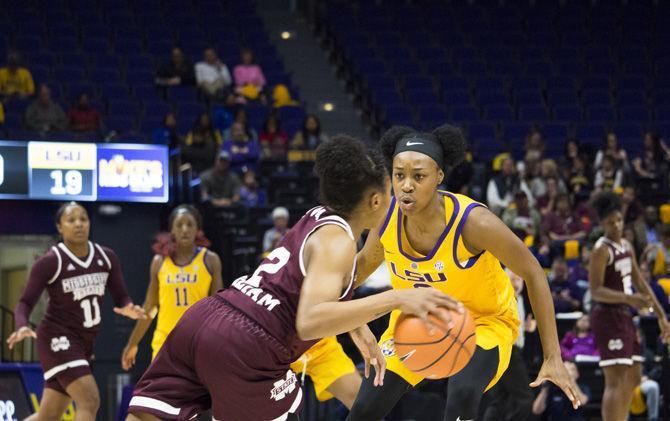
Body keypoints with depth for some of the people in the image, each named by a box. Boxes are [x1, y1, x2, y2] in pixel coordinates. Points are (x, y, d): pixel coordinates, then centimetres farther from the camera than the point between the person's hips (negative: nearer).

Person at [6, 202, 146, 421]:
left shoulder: (106, 257, 2)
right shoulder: (49, 262, -13)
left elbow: (121, 298, 7)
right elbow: (25, 302, -9)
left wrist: (129, 308, -17)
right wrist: (22, 327, -30)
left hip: (84, 343, 7)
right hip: (58, 339, -7)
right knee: (90, 401, -21)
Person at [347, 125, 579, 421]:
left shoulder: (473, 222, -33)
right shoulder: (386, 216, -21)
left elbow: (533, 274, -19)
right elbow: (366, 262, 4)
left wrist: (553, 357, -20)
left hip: (485, 319, -4)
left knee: (463, 392, -33)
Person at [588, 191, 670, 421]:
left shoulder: (626, 247, 14)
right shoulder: (602, 249, -13)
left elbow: (640, 283, 21)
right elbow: (596, 291, -20)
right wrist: (629, 298, -33)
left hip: (624, 316, 10)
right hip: (608, 316, -10)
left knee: (632, 379, 15)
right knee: (615, 381, -16)